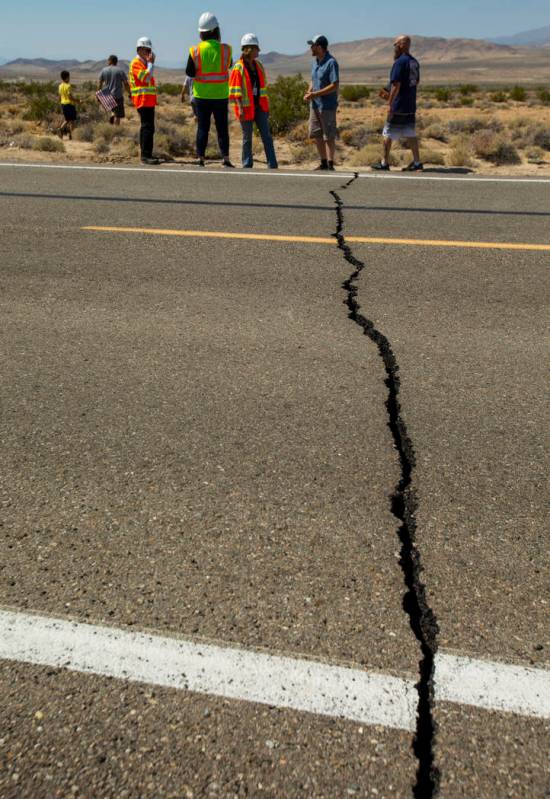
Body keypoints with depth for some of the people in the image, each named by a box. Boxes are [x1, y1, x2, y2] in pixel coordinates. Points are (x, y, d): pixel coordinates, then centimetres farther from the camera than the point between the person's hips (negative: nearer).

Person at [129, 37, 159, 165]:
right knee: (148, 127, -17)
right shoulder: (136, 63, -8)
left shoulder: (144, 63, 22)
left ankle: (145, 154, 17)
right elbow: (146, 78, -20)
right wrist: (151, 63, -13)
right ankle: (146, 155, -20)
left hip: (149, 100, 10)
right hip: (143, 100, -10)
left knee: (146, 127, 12)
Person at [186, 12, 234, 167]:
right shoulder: (226, 49, -7)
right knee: (222, 127, 7)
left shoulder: (195, 50, -7)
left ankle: (200, 157, 5)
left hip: (202, 95, 1)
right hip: (221, 95, -1)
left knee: (202, 127, 7)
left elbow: (189, 72, -3)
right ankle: (225, 157, 4)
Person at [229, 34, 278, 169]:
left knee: (267, 135, -1)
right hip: (246, 107, -5)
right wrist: (240, 109, -19)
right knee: (247, 137, 2)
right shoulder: (239, 68, -8)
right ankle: (247, 165, 12)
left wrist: (266, 106, 15)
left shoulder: (259, 65, 11)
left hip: (259, 106, 5)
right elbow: (235, 91, -11)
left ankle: (273, 165, -1)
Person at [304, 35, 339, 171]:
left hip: (327, 106, -8)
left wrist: (315, 94, -20)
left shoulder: (331, 62, -14)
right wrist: (309, 92, 0)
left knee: (329, 136, -2)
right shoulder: (315, 62, 11)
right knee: (317, 135, 11)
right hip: (315, 104, 8)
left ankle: (330, 164, 6)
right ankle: (323, 163, 21)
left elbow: (335, 86, -19)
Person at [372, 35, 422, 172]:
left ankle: (384, 163, 9)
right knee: (411, 134, 9)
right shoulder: (414, 62, 13)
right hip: (411, 106, 8)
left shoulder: (399, 62, -14)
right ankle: (417, 163, 6)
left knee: (388, 134, 3)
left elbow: (396, 85, -21)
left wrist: (390, 103, -19)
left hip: (398, 107, -8)